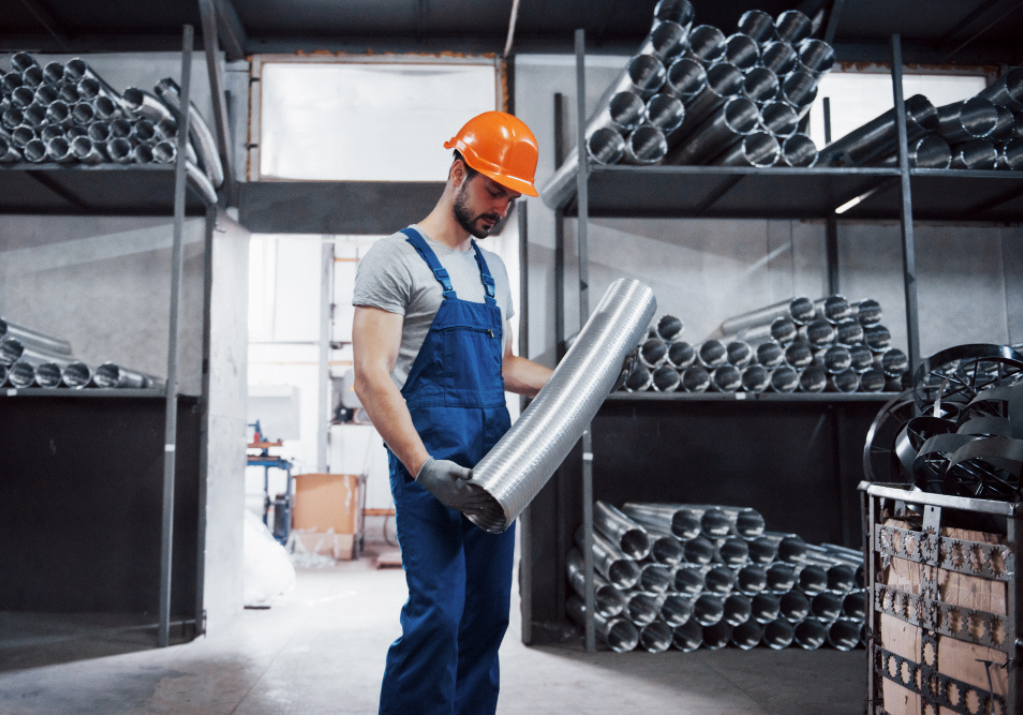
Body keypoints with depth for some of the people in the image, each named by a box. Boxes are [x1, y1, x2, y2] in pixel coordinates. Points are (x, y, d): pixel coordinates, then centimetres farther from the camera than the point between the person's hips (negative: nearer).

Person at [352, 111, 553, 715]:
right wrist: (423, 469, -22)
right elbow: (372, 378, -13)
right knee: (437, 615, -12)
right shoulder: (396, 258, -4)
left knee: (487, 618, 10)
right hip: (432, 466, -7)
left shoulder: (493, 269, 19)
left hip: (495, 465, 7)